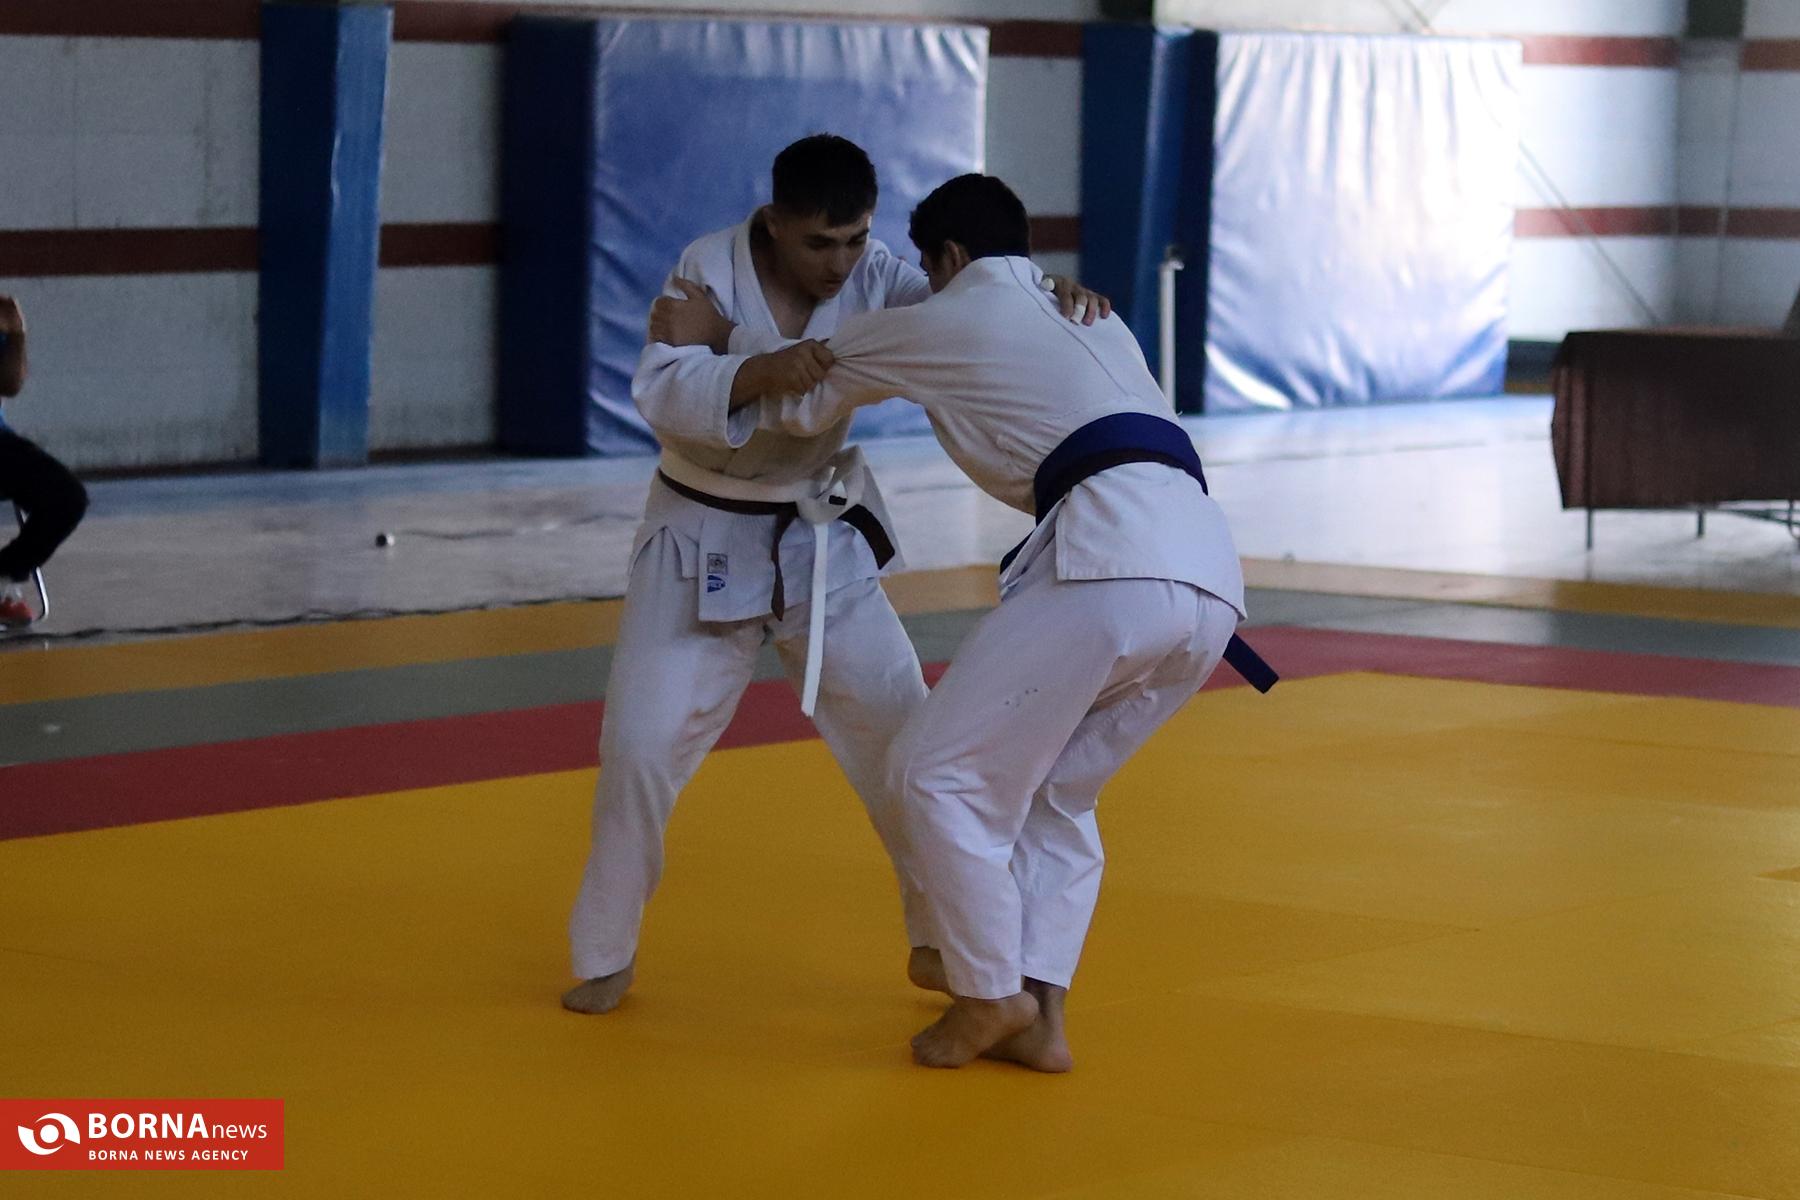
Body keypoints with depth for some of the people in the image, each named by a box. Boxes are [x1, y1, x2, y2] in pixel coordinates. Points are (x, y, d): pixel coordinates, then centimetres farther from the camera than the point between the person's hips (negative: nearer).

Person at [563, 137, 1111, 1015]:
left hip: (822, 542, 3)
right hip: (704, 544, -3)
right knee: (643, 745, -7)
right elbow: (662, 391, -29)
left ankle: (940, 941, 16)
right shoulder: (710, 274, -17)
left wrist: (1048, 299, -38)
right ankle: (605, 957, 10)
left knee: (905, 735, 0)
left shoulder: (872, 276, -8)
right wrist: (761, 369, -47)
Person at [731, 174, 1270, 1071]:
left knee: (938, 772, 5)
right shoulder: (1090, 318, 32)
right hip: (1212, 580, 8)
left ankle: (989, 997, 9)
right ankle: (1039, 1016, 14)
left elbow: (797, 404, 23)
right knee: (1055, 793, 22)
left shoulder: (945, 323, 12)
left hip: (1111, 567, -8)